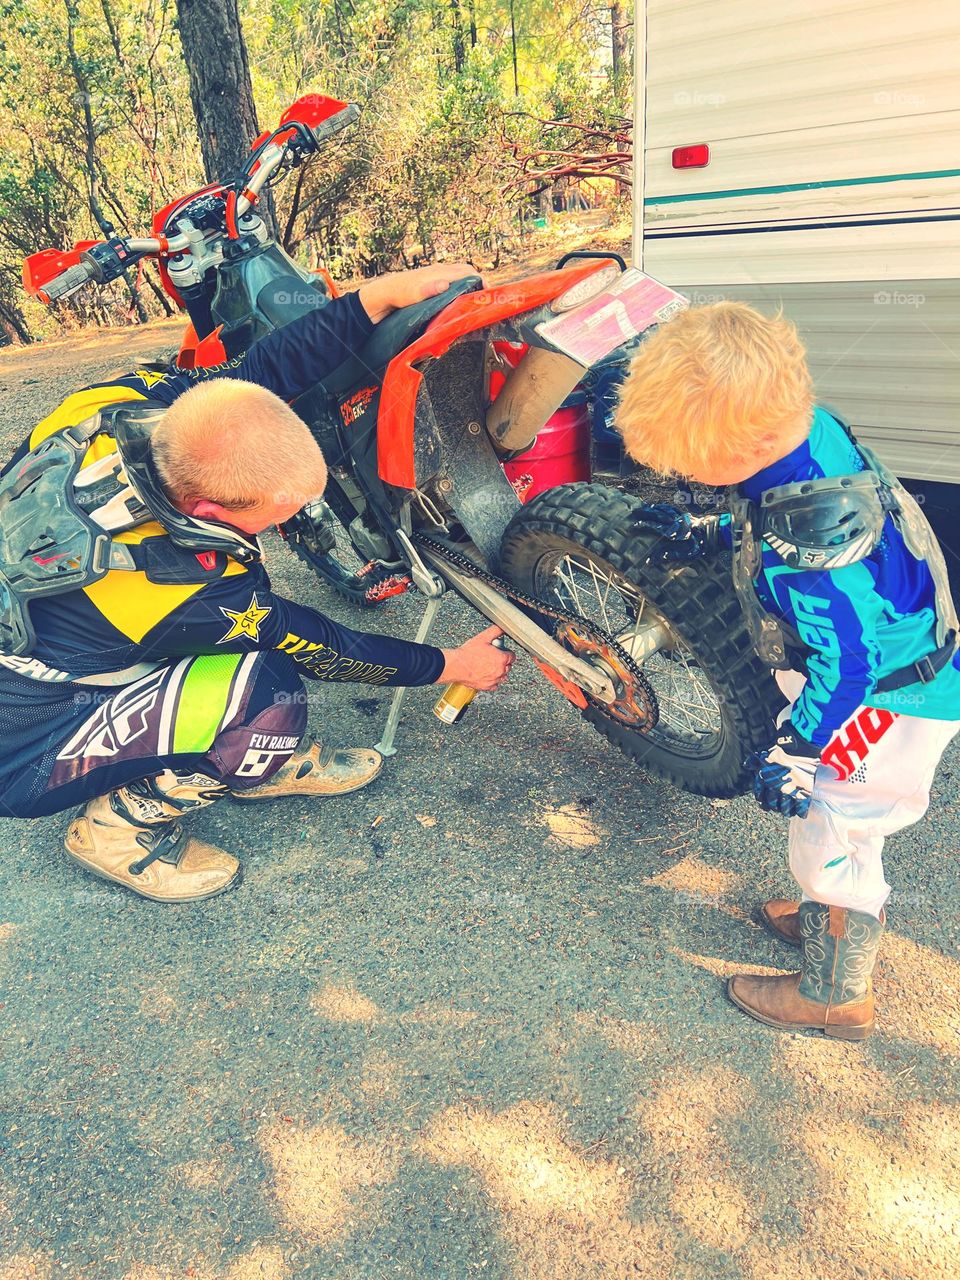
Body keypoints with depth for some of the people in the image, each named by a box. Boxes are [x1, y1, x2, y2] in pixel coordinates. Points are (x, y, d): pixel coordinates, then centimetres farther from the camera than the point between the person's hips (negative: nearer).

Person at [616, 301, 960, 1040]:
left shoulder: (806, 543, -38)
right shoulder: (809, 427, -11)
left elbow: (847, 660, -31)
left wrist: (789, 752, -21)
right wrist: (708, 534, 6)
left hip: (890, 701, -9)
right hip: (891, 665, 9)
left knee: (828, 840, 8)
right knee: (839, 825, 27)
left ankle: (834, 996, 30)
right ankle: (833, 917, 52)